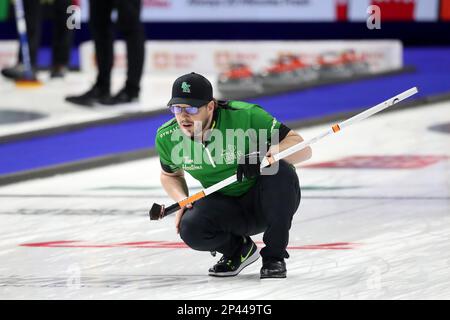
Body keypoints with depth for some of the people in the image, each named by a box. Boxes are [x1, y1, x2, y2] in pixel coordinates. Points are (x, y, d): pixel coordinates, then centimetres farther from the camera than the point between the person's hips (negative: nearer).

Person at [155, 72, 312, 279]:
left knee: (279, 170, -35)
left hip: (268, 201, -2)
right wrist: (183, 201, -9)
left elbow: (303, 149, -24)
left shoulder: (246, 116, -24)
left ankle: (274, 257, -15)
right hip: (225, 207, 3)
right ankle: (238, 249, 8)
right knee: (191, 229, -29)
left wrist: (262, 156, -42)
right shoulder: (167, 138, -10)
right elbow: (170, 175, 13)